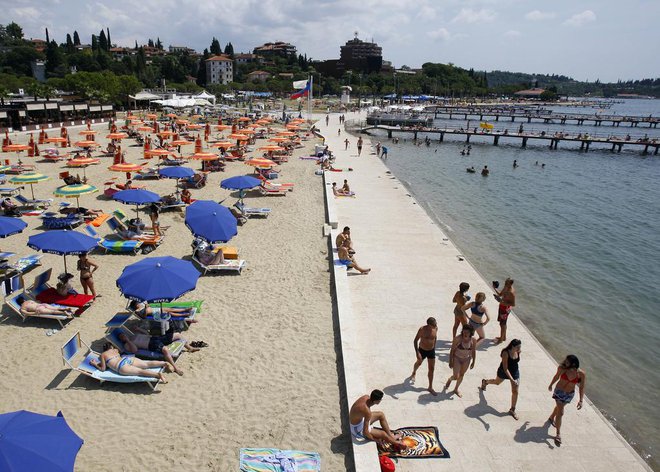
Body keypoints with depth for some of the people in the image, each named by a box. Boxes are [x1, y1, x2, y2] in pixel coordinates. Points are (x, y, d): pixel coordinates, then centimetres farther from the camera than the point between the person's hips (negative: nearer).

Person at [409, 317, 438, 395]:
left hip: (431, 351, 3)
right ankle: (413, 373, 58)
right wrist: (417, 352, -30)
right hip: (422, 350, -3)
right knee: (419, 363, 25)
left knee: (432, 369, 3)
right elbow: (415, 340, -23)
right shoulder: (422, 329, -28)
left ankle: (430, 387, 16)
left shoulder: (435, 328, -14)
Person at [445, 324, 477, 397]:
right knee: (456, 377, -4)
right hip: (457, 358, -3)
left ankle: (456, 389, 40)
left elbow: (474, 351, -2)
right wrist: (450, 361, -13)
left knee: (462, 375, 17)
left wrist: (473, 362, 1)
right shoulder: (457, 338, -25)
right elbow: (452, 350, -16)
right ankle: (449, 380, 33)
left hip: (466, 359, 3)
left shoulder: (473, 340, -16)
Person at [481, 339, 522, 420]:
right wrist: (512, 380, -44)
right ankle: (485, 382, 60)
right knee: (497, 382, 26)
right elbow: (505, 368, -36)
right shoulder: (505, 353, -35)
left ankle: (512, 410, 18)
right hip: (503, 372, -3)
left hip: (515, 372, 3)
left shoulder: (518, 352, -18)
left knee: (515, 391, 0)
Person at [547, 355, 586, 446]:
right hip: (559, 391, -2)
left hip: (569, 394, 2)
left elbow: (582, 387, -17)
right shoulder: (562, 369, -24)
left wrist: (581, 400, -23)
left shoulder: (581, 374, -25)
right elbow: (556, 376, -4)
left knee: (559, 407, 27)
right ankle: (558, 434, 2)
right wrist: (551, 385, 11)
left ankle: (551, 418, 56)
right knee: (560, 412, -7)